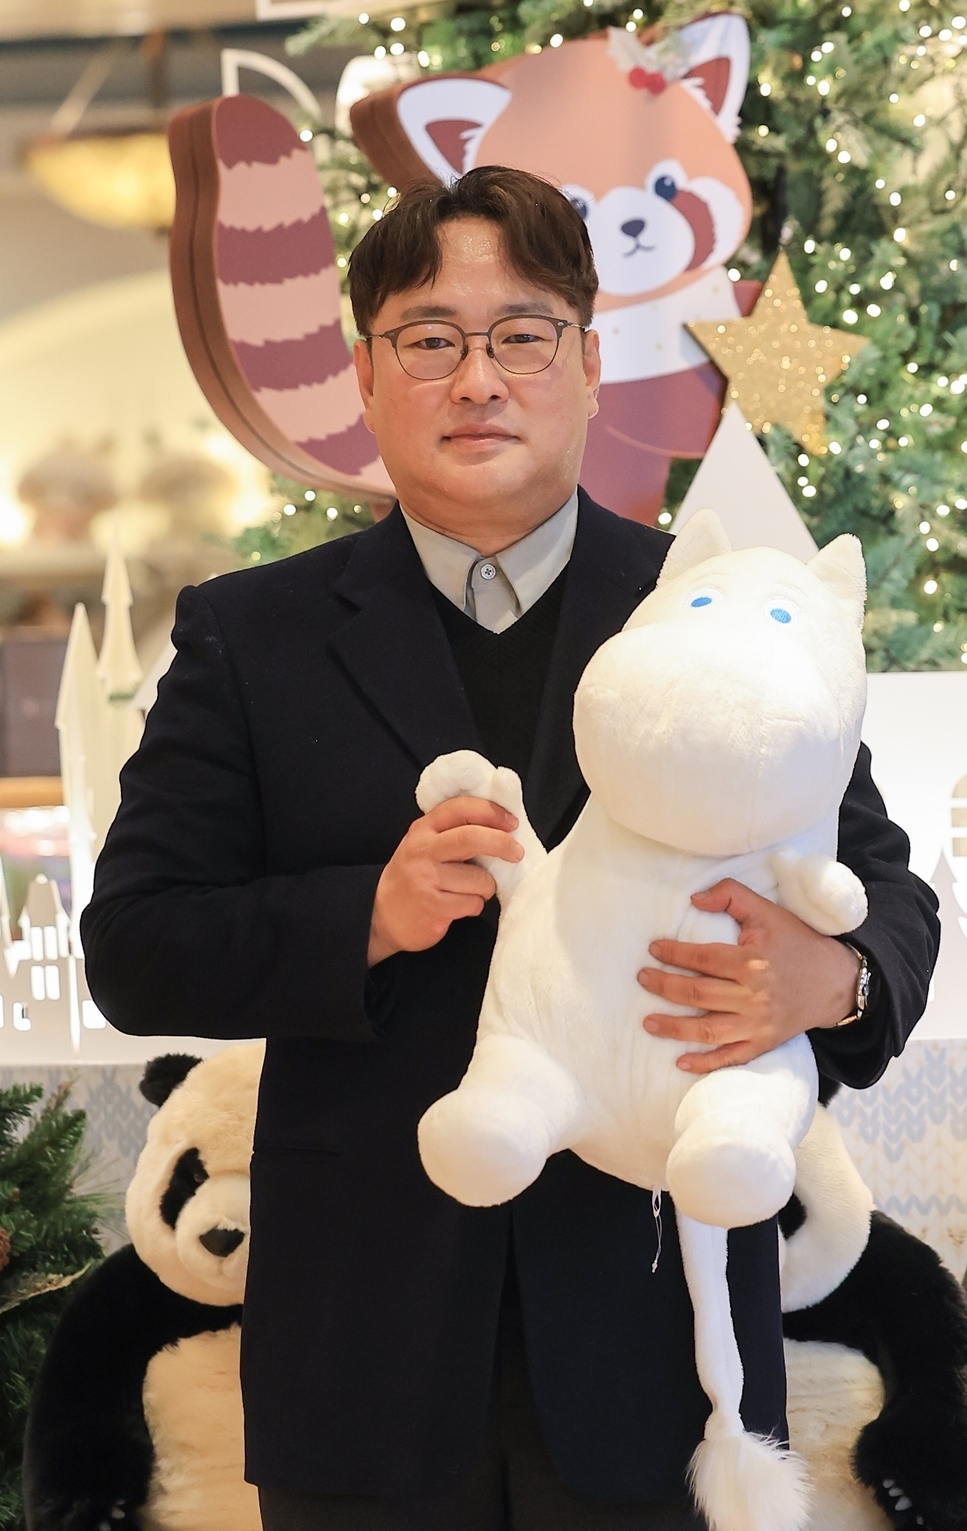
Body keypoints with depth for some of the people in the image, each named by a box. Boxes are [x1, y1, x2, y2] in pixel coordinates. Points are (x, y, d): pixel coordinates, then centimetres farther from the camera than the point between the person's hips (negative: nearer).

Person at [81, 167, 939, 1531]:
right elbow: (132, 948, 1)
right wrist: (371, 915, -16)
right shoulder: (251, 637, 4)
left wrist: (826, 979, -20)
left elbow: (886, 895, 4)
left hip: (649, 1331, 0)